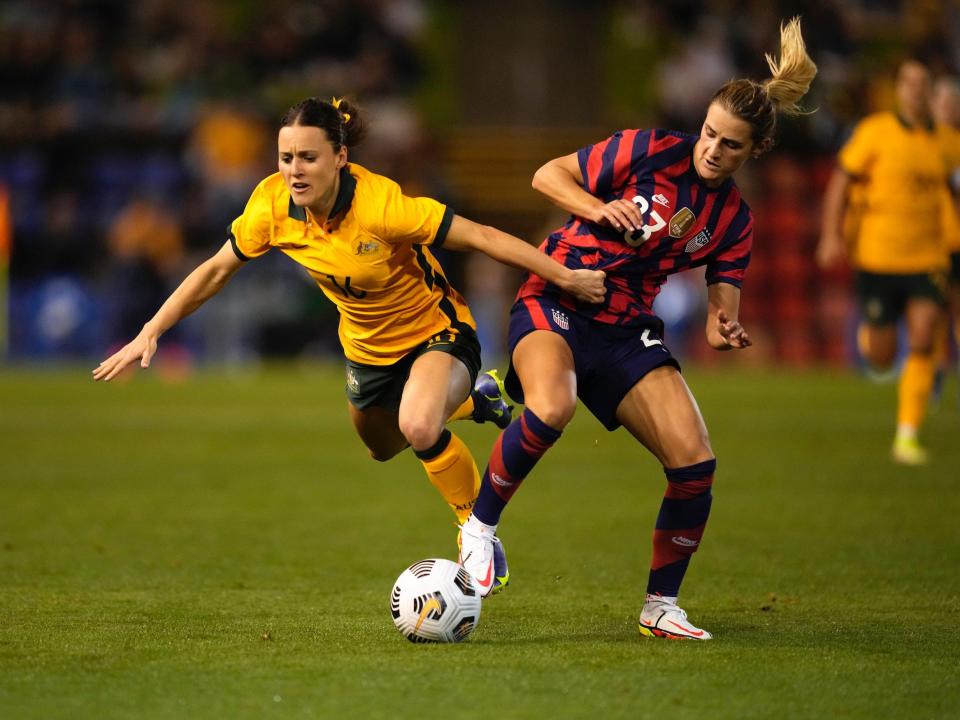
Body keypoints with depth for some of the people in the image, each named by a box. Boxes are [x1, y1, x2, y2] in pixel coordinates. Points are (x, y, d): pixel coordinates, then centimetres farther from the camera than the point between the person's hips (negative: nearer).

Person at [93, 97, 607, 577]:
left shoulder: (382, 204, -35)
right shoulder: (273, 204, -21)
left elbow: (480, 236, -29)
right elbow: (218, 269, -6)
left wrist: (566, 277, -29)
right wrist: (151, 332, -10)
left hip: (436, 333, -7)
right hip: (367, 347, 7)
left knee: (419, 428, -36)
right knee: (381, 448, 30)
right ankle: (475, 398, 57)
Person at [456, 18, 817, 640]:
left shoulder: (733, 221, 4)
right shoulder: (650, 152, -8)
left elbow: (722, 311, 4)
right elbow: (548, 175, -2)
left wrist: (726, 331, -20)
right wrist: (598, 209, -20)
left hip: (628, 330, 4)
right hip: (553, 304, -4)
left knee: (696, 464, -11)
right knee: (551, 408, -37)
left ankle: (661, 606, 8)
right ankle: (480, 525, -12)